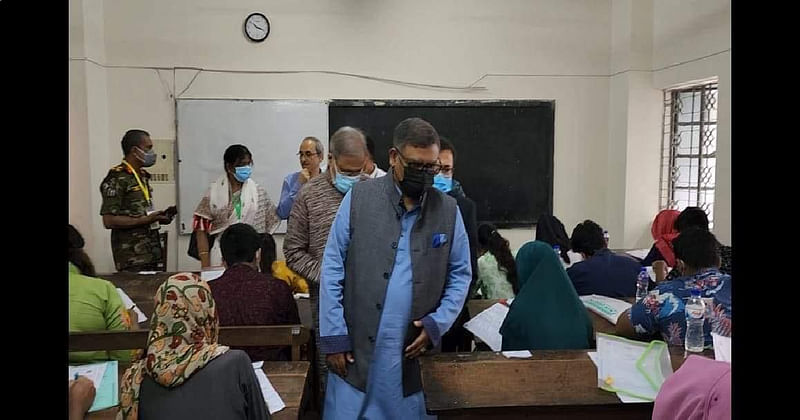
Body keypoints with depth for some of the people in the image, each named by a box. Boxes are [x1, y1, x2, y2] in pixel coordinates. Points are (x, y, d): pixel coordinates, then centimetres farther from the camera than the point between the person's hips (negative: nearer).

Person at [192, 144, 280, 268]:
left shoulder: (258, 192, 4)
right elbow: (202, 228, -2)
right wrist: (205, 267, -6)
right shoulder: (214, 192, -1)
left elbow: (272, 219, 9)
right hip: (220, 260, -1)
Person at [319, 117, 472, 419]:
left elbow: (460, 275, 9)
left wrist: (438, 324, -5)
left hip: (415, 352, 1)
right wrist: (333, 336, -5)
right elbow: (333, 268, -2)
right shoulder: (359, 198, -3)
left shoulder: (448, 210, 2)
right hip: (355, 347, -1)